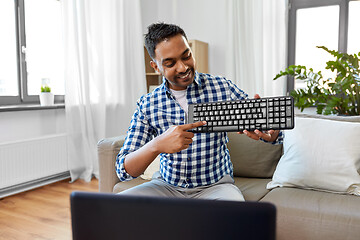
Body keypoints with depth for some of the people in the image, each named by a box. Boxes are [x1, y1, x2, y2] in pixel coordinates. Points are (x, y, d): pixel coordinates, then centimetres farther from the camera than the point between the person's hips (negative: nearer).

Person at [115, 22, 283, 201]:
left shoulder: (223, 89, -7)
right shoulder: (147, 105, -4)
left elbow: (276, 136, -3)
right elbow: (124, 170, -10)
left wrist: (270, 133, -30)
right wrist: (157, 145, -31)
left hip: (215, 185, -1)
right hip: (167, 186, 2)